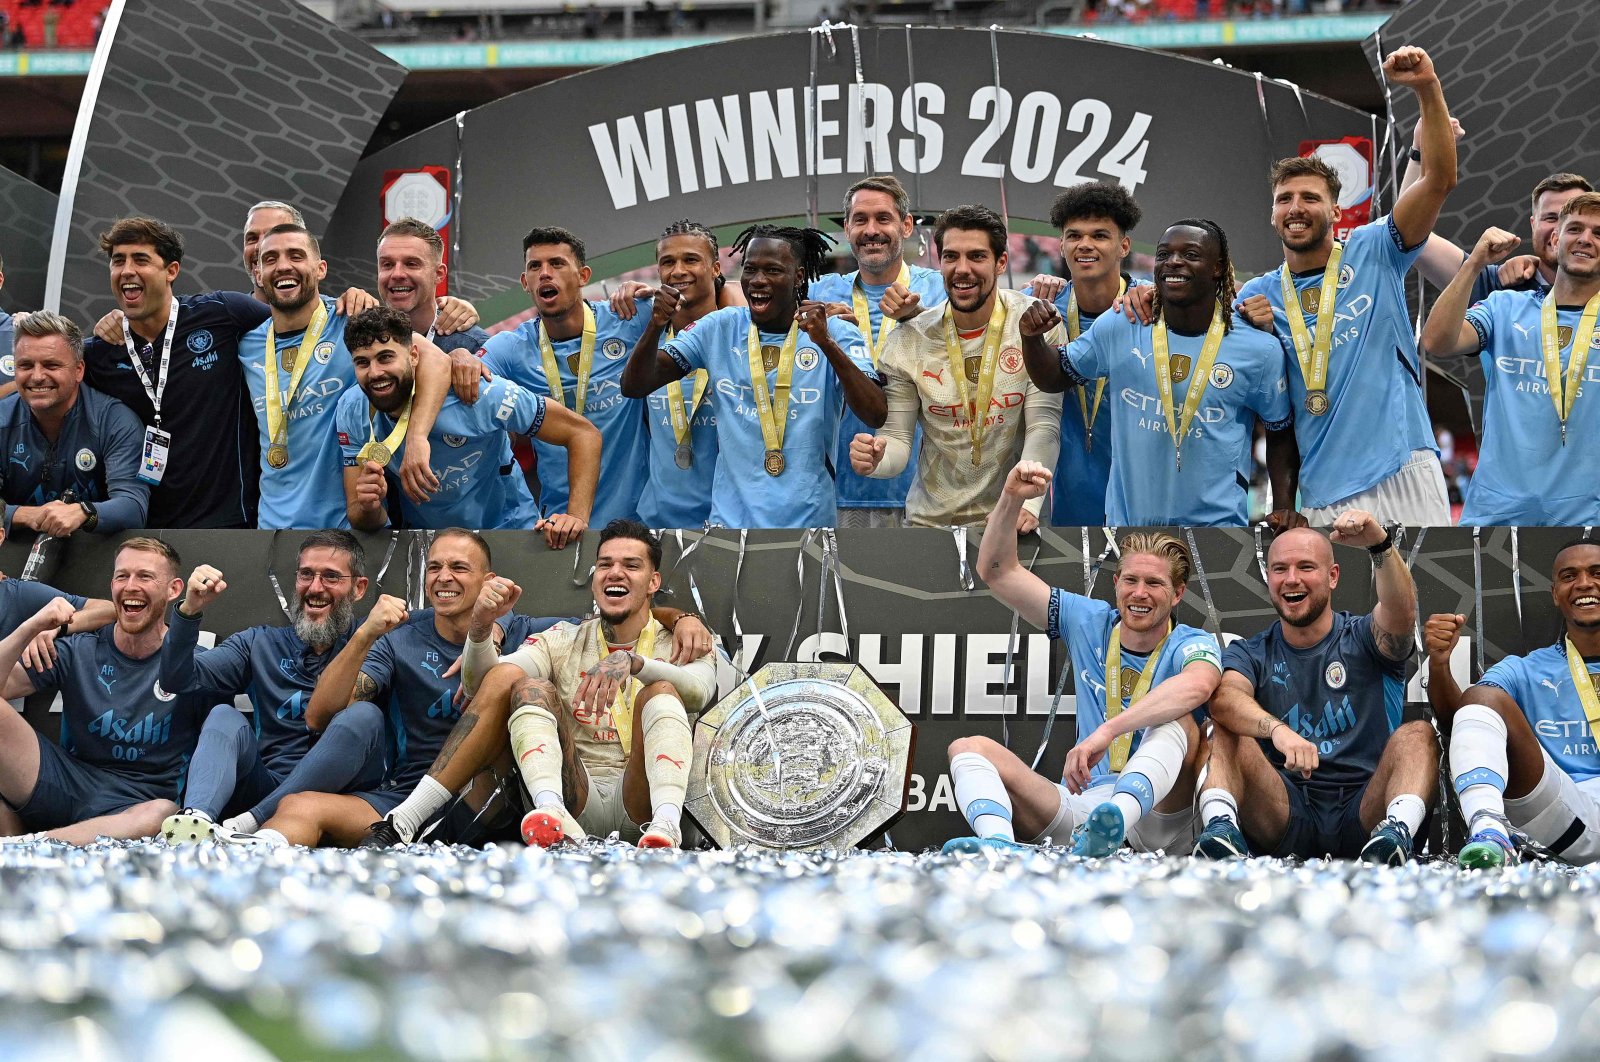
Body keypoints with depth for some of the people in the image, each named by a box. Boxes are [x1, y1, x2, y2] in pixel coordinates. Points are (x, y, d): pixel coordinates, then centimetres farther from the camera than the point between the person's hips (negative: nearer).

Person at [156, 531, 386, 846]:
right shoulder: (260, 643, 17)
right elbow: (178, 680, 6)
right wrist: (190, 610, -10)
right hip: (266, 785, 2)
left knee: (364, 716, -27)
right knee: (224, 716, -19)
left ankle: (246, 823, -36)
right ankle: (197, 820, -50)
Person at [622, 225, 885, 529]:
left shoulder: (835, 333, -5)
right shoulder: (719, 328, 2)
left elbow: (877, 415, -18)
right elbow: (634, 387, 1)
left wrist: (827, 344, -30)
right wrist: (654, 328, -18)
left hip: (808, 517, -2)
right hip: (731, 516, 2)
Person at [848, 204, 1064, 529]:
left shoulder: (1037, 324, -10)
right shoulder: (908, 341, -6)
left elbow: (1043, 426, -15)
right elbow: (897, 443, -4)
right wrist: (876, 460, -28)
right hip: (931, 518, 1)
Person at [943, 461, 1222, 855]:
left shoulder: (1193, 645, -3)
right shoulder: (1090, 623, 12)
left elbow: (1197, 685, -31)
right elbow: (998, 572, 13)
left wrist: (1106, 731, -42)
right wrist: (1011, 499, -4)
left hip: (1157, 819, -4)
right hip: (1080, 804, 4)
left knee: (1179, 721, -30)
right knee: (969, 748, -13)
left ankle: (1115, 823, -59)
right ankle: (999, 841, -47)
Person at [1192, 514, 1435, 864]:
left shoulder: (1363, 640, 10)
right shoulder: (1250, 653, 11)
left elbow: (1401, 615, -16)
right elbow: (1225, 697, -13)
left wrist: (1381, 545, -35)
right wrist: (1276, 729, -35)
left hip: (1362, 814, -1)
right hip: (1287, 816, 1)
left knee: (1416, 734, -23)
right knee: (1226, 733, -18)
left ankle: (1397, 830, -47)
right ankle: (1221, 825, -41)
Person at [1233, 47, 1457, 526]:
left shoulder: (1373, 253, 5)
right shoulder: (1255, 297, 11)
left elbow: (1440, 179, -7)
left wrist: (1427, 89, -18)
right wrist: (1248, 335, -4)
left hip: (1404, 473, -2)